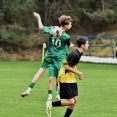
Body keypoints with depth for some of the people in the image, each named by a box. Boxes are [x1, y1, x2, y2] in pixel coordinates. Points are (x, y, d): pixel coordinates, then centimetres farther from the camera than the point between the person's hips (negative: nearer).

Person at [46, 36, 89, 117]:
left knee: (74, 100, 7)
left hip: (71, 79, 10)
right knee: (70, 101, -10)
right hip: (65, 79, -10)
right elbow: (67, 67, -21)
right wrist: (78, 73, -11)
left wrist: (78, 72, 4)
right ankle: (51, 104, 6)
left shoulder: (78, 53, 7)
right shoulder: (75, 55, -22)